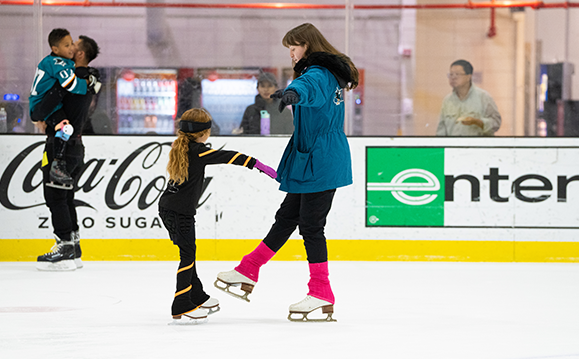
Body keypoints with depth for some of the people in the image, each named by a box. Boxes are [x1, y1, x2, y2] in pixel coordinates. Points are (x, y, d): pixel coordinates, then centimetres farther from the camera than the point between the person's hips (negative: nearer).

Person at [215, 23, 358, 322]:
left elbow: (309, 86, -42)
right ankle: (248, 272, 22)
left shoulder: (319, 74, -17)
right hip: (311, 162, 10)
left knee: (310, 225, -8)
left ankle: (321, 294, -5)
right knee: (286, 217, 15)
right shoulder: (330, 74, 18)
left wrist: (292, 93, -63)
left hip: (321, 164, -10)